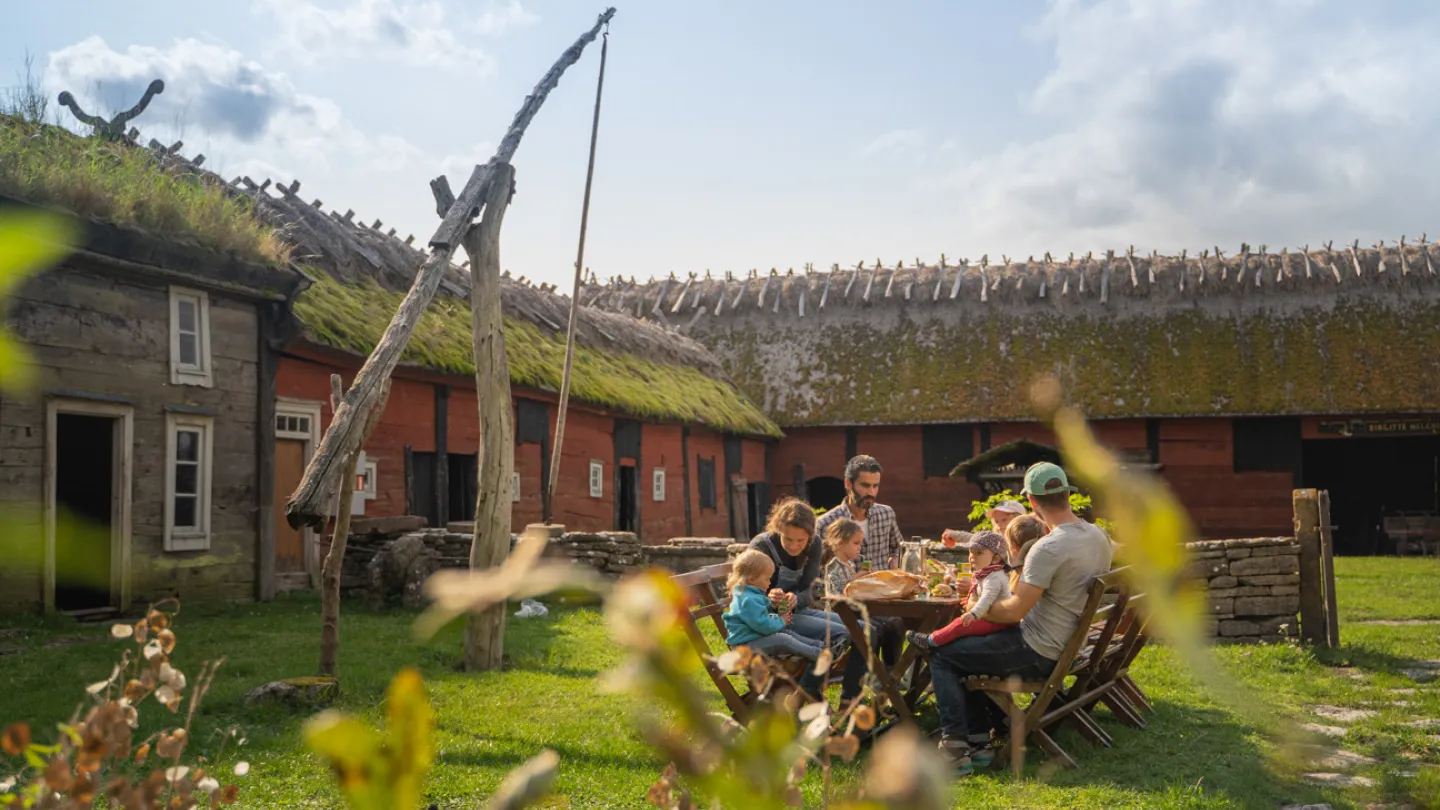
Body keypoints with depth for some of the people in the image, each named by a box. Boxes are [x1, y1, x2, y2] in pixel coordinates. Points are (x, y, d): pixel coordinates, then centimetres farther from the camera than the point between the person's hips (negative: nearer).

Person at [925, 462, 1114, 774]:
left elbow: (1015, 611, -23)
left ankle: (955, 746, -2)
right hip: (1067, 646, 9)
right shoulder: (1099, 536, 1)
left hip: (1036, 654, -9)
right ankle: (978, 741, 20)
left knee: (942, 656, 2)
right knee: (970, 648, 26)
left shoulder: (1048, 548, -26)